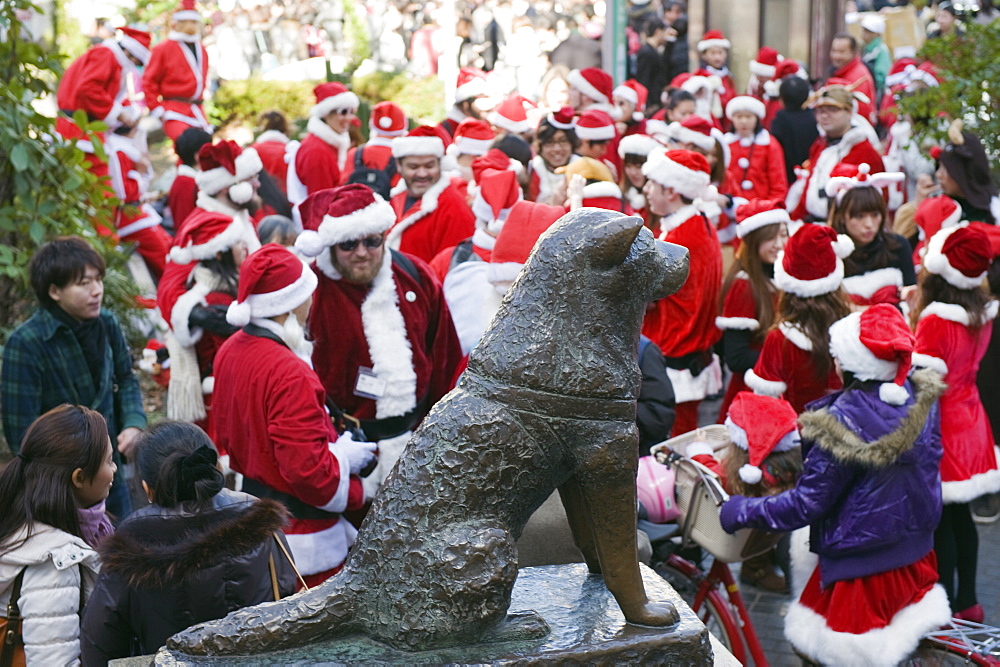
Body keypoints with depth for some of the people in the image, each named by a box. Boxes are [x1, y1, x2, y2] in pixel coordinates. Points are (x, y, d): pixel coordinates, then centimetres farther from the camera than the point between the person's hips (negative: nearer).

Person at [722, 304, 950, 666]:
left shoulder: (844, 422, -24)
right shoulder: (921, 402, -4)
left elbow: (806, 504, -19)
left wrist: (739, 512, -8)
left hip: (861, 570, -7)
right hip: (918, 558, 7)